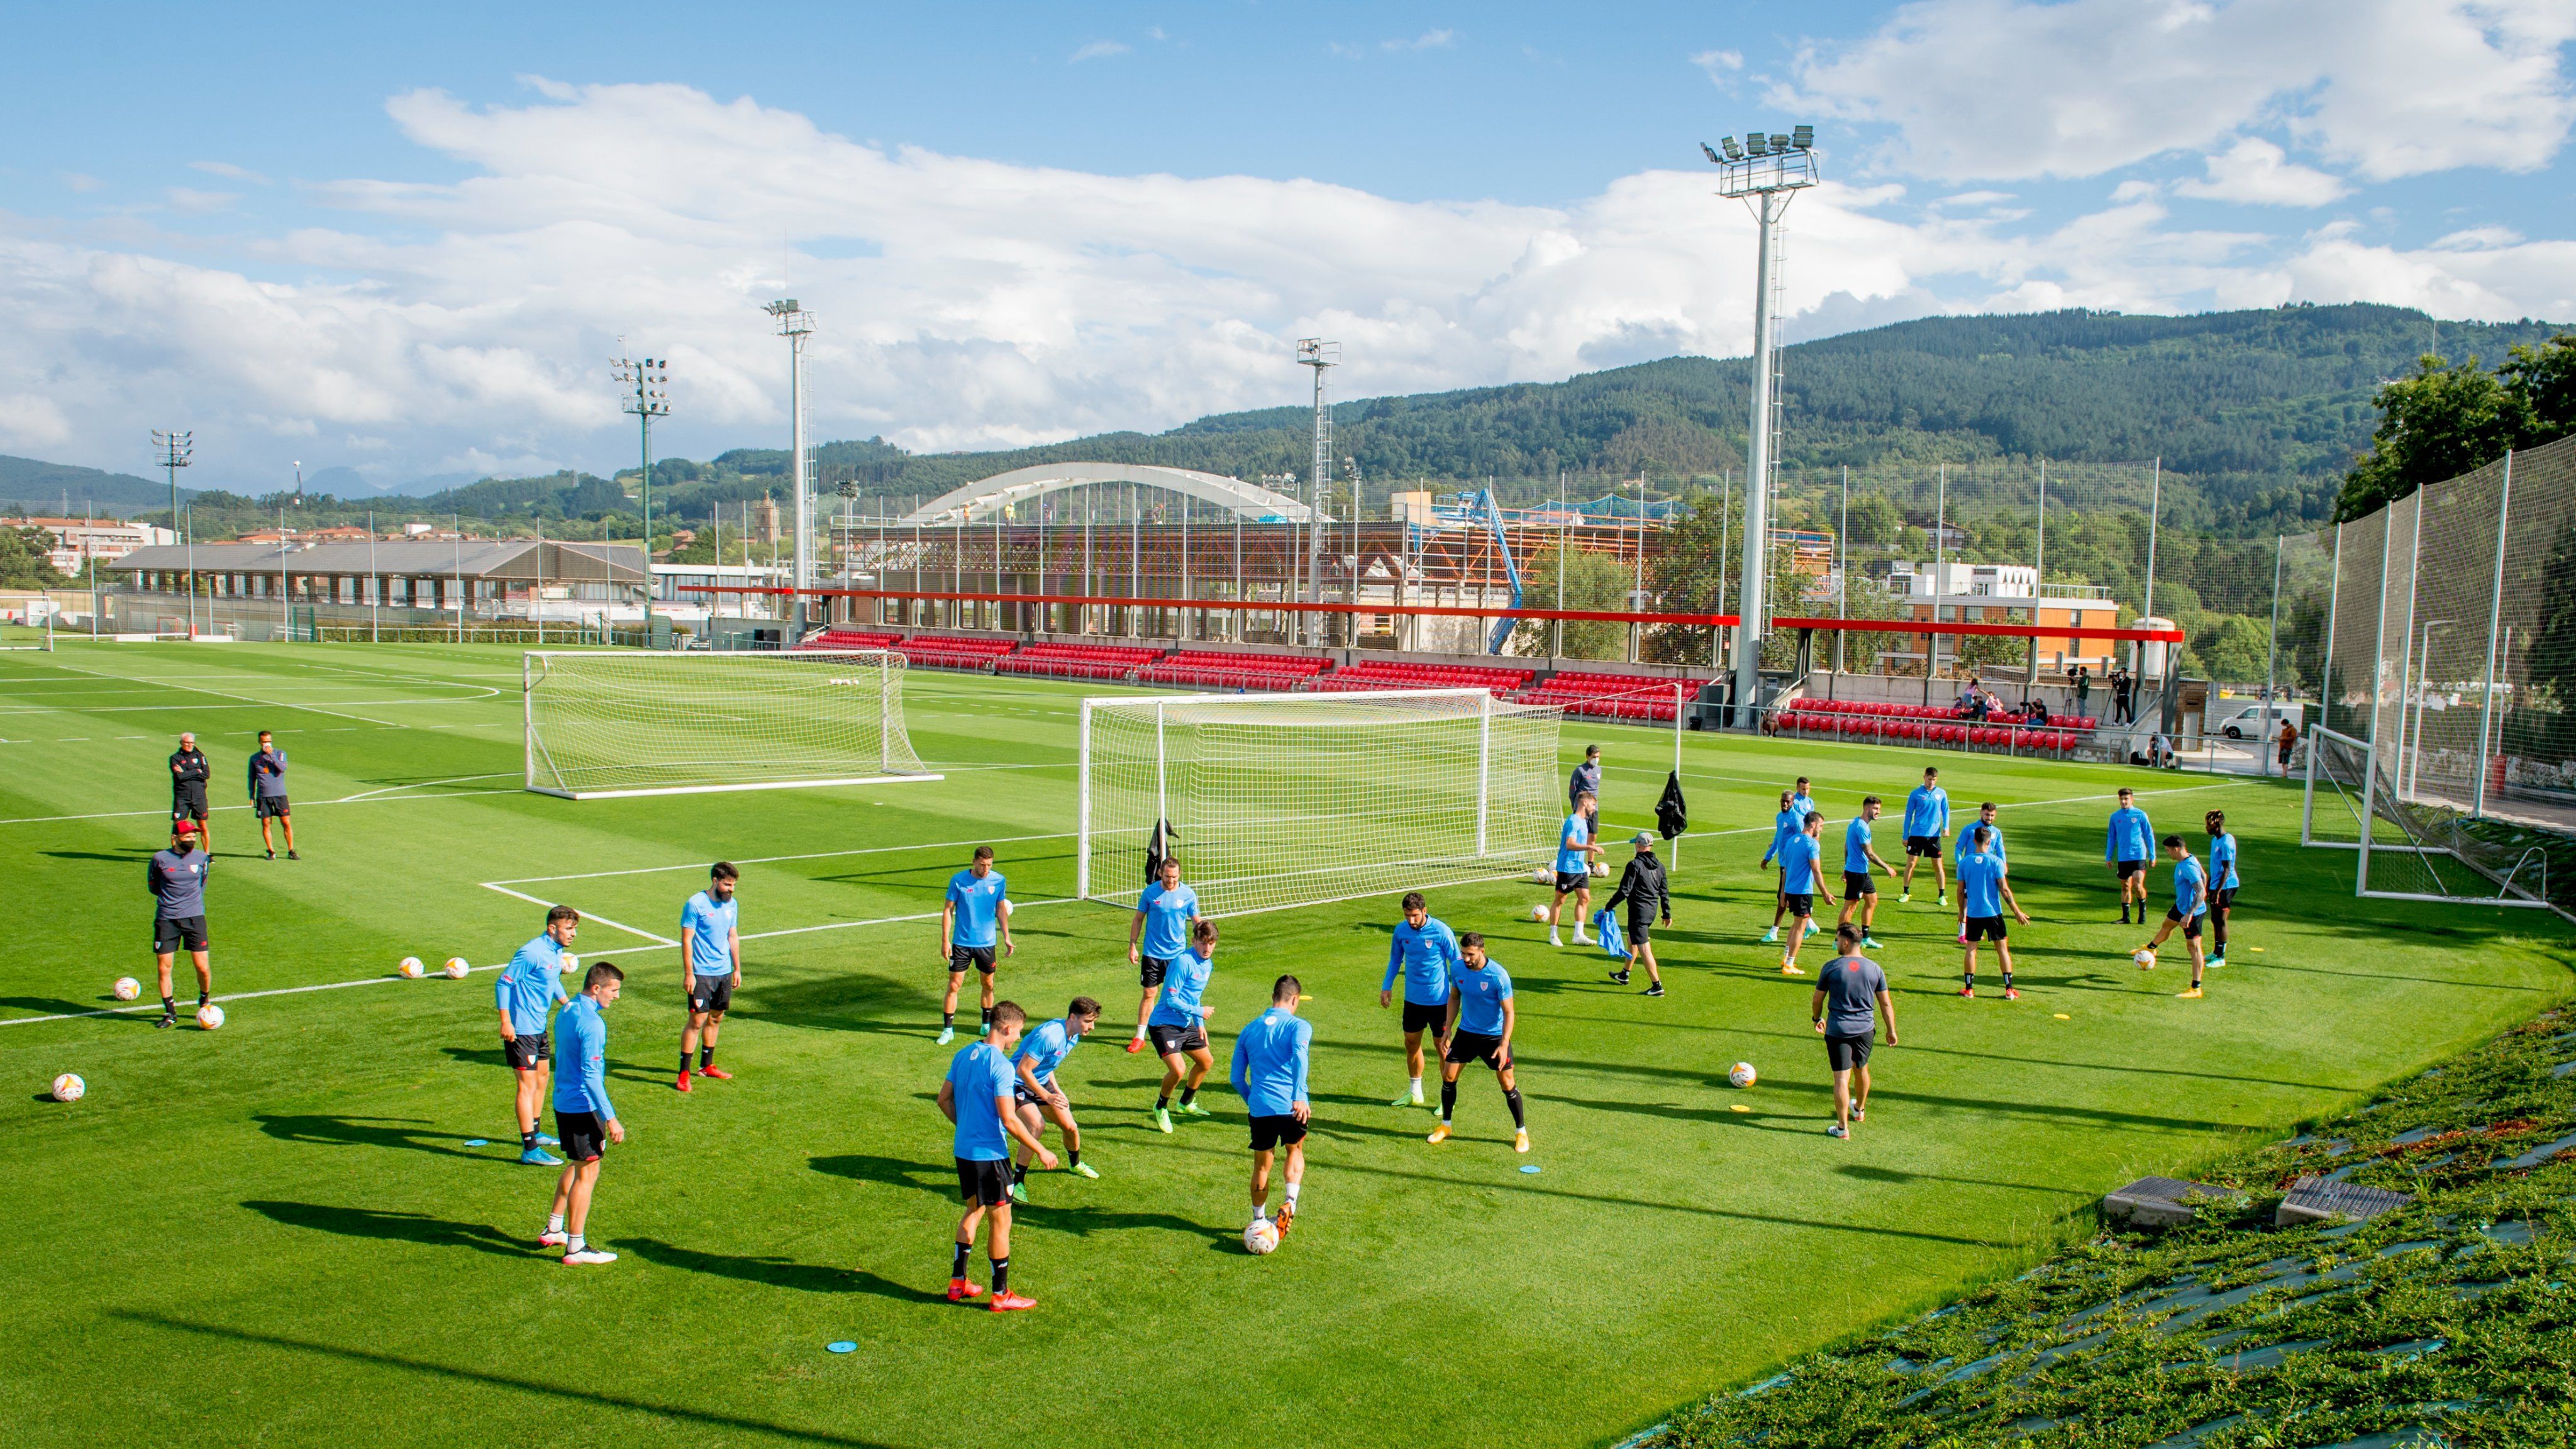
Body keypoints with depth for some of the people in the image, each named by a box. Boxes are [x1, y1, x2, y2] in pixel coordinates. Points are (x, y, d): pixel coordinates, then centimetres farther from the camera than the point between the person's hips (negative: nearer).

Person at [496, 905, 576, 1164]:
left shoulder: (557, 951, 6)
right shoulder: (532, 953, -22)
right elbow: (503, 983, -20)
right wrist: (506, 1021, -22)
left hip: (539, 1027, 10)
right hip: (520, 1030, -10)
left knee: (543, 1077, 21)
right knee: (528, 1085, -8)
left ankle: (535, 1133, 38)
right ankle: (530, 1150, -6)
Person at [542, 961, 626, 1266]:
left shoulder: (566, 1013, 9)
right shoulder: (592, 1024, -20)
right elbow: (591, 1075, -24)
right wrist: (610, 1118, -23)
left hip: (563, 1102, 10)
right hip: (583, 1107, -10)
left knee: (576, 1167, 24)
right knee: (587, 1174, -1)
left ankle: (553, 1229, 32)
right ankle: (575, 1248, 5)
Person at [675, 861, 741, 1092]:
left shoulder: (732, 904, 8)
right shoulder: (696, 904, -12)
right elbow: (686, 940, -12)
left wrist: (737, 969, 15)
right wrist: (688, 974, -15)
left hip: (724, 972, 6)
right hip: (701, 975, -6)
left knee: (716, 1019, 13)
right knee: (697, 1021, -8)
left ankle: (707, 1065, 26)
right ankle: (683, 1074, -3)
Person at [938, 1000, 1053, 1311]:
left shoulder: (963, 1055, 6)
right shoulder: (1001, 1065, -20)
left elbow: (944, 1099, 13)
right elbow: (1009, 1119, -22)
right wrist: (1040, 1151, -14)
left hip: (964, 1149, 8)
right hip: (989, 1153, -8)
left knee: (974, 1211, 24)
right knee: (1001, 1221, 4)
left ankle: (958, 1282, 29)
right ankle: (1001, 1296, 12)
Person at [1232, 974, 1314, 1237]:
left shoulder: (1249, 1029, 15)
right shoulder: (1299, 1025, 2)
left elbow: (1236, 1077, 16)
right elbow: (1299, 1055, -20)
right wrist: (1299, 1096, -25)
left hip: (1260, 1107, 2)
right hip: (1291, 1106, -2)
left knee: (1262, 1164, 18)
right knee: (1295, 1151, 22)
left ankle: (1259, 1220, 22)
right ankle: (1289, 1203, 3)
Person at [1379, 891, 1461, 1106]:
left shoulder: (1441, 931, -17)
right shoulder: (1401, 930, -4)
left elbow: (1456, 963, -8)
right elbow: (1395, 959, 13)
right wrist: (1387, 986, 8)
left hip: (1439, 999, -5)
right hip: (1413, 998, 5)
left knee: (1442, 1046, 3)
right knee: (1411, 1043, 13)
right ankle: (1414, 1093, 29)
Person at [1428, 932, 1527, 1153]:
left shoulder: (1498, 975, -23)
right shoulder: (1458, 969, -8)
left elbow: (1509, 1013, -18)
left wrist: (1504, 1045, -24)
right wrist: (1448, 1027, 3)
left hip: (1494, 1036, -4)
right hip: (1466, 1032, 4)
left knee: (1507, 1084, 0)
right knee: (1448, 1076, 2)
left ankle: (1521, 1132, 17)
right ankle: (1445, 1126, 21)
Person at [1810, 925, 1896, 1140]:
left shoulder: (1831, 967, -9)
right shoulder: (1874, 968, 0)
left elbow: (1817, 999, 0)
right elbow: (1886, 1003, 4)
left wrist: (1817, 1018, 19)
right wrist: (1891, 1031, 13)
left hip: (1838, 1031, -4)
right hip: (1865, 1029, 4)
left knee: (1842, 1077, -3)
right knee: (1861, 1069, 25)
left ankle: (1843, 1128, -2)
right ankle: (1859, 1109, 48)